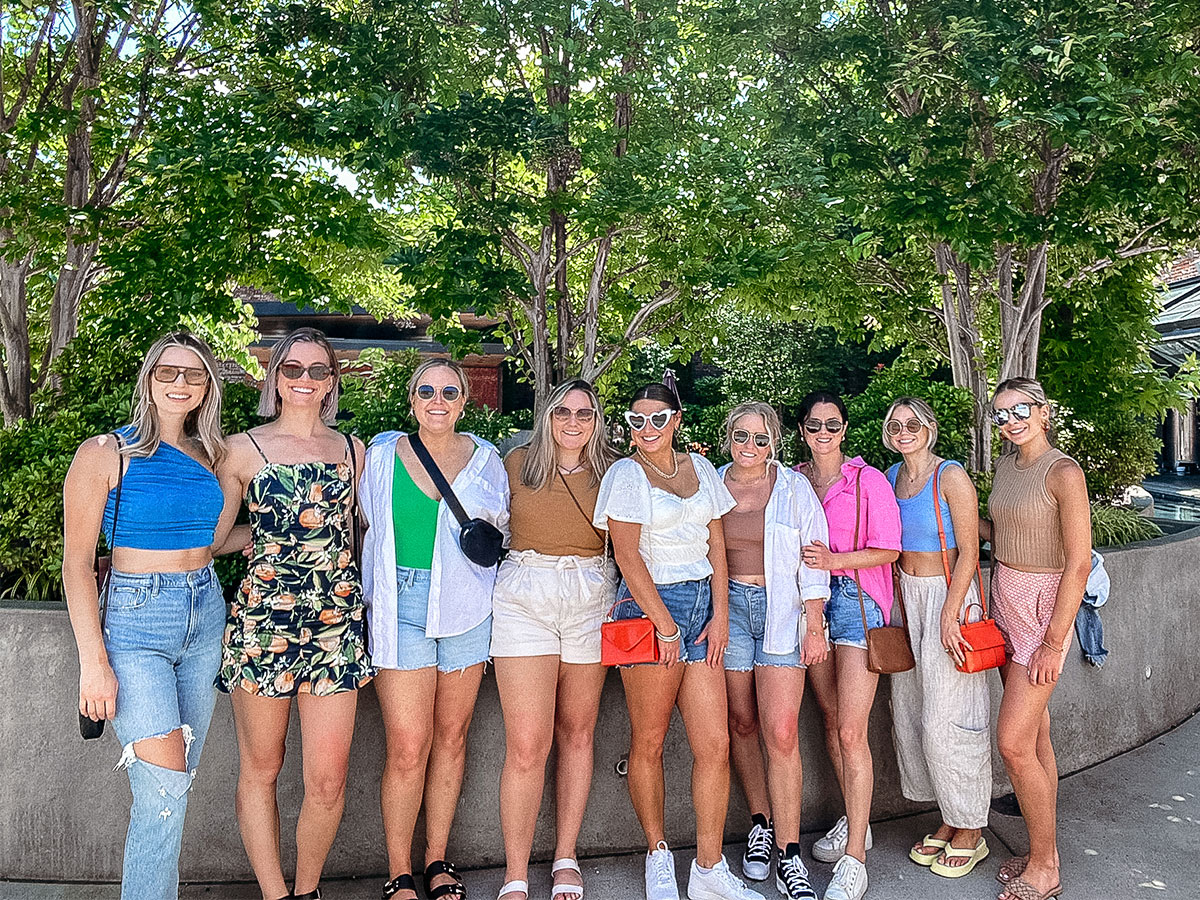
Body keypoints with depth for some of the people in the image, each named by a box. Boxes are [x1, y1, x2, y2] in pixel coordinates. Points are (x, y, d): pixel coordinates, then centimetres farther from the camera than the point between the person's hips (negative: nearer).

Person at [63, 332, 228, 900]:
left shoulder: (209, 455, 9)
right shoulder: (106, 453, -5)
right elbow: (77, 563, -7)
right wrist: (93, 661, -13)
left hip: (205, 618, 5)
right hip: (135, 622, -5)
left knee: (176, 784, 10)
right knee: (165, 787, -12)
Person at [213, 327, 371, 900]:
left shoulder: (351, 450, 12)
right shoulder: (244, 449, 5)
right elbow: (212, 537, 10)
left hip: (336, 622, 2)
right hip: (262, 618, -1)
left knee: (327, 781, 0)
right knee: (260, 771, 9)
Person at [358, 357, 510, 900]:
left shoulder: (485, 459, 7)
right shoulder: (381, 453, 4)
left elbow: (501, 534, 17)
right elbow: (366, 528, 10)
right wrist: (371, 602, 6)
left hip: (467, 608, 2)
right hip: (401, 607, -2)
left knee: (451, 736, 10)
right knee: (408, 748, -5)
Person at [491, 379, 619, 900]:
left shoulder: (610, 472, 9)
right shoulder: (517, 463, 5)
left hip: (591, 602, 2)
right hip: (523, 601, -2)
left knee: (577, 734, 11)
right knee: (527, 745, -6)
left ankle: (565, 858, 26)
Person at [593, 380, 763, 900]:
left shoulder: (700, 469, 12)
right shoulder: (626, 473, -2)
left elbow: (716, 545, 12)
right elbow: (627, 555, -10)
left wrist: (720, 615, 3)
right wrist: (665, 624, -12)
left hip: (701, 604, 5)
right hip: (648, 605, -4)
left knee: (715, 744, 1)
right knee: (649, 743, 4)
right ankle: (658, 856, 23)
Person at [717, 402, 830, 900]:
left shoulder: (795, 489, 3)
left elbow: (813, 561, 3)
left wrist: (815, 625, -1)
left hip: (780, 609, -2)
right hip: (727, 607, 2)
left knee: (782, 734, -8)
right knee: (741, 723, 7)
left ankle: (788, 857, 0)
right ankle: (761, 825, 26)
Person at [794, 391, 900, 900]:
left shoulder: (867, 480, -4)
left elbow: (888, 548, -7)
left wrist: (834, 560, -18)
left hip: (856, 599, -5)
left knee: (851, 732, -7)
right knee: (830, 720, 13)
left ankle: (854, 859, 1)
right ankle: (856, 823, 31)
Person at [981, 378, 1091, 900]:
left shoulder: (1063, 473, -16)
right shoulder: (1006, 465, 8)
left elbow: (1079, 564, -17)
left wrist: (1053, 642, -18)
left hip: (1044, 608, -8)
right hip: (1005, 603, 8)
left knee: (1013, 742, -8)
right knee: (1035, 736, 14)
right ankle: (1044, 854, 26)